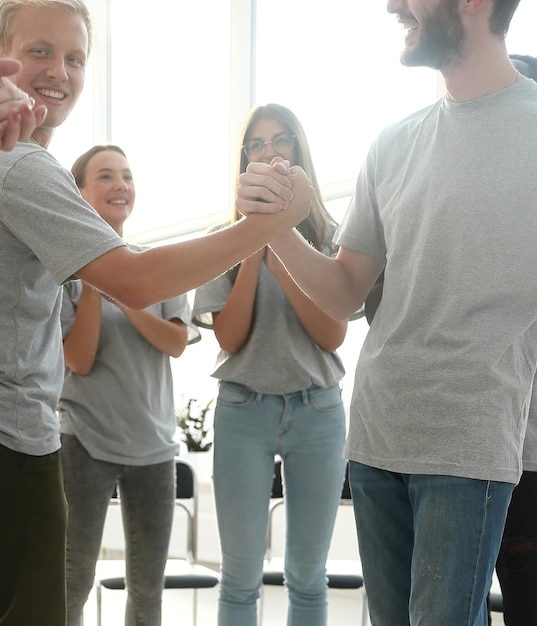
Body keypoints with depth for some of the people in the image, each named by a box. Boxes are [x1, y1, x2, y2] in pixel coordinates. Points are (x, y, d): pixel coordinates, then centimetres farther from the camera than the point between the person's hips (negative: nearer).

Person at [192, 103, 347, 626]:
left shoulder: (328, 237, 3)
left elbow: (333, 334, -7)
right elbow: (230, 336, -5)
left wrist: (283, 263, -15)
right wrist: (253, 251, -12)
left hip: (317, 410, 0)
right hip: (244, 409, 0)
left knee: (308, 576, 8)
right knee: (241, 577, 4)